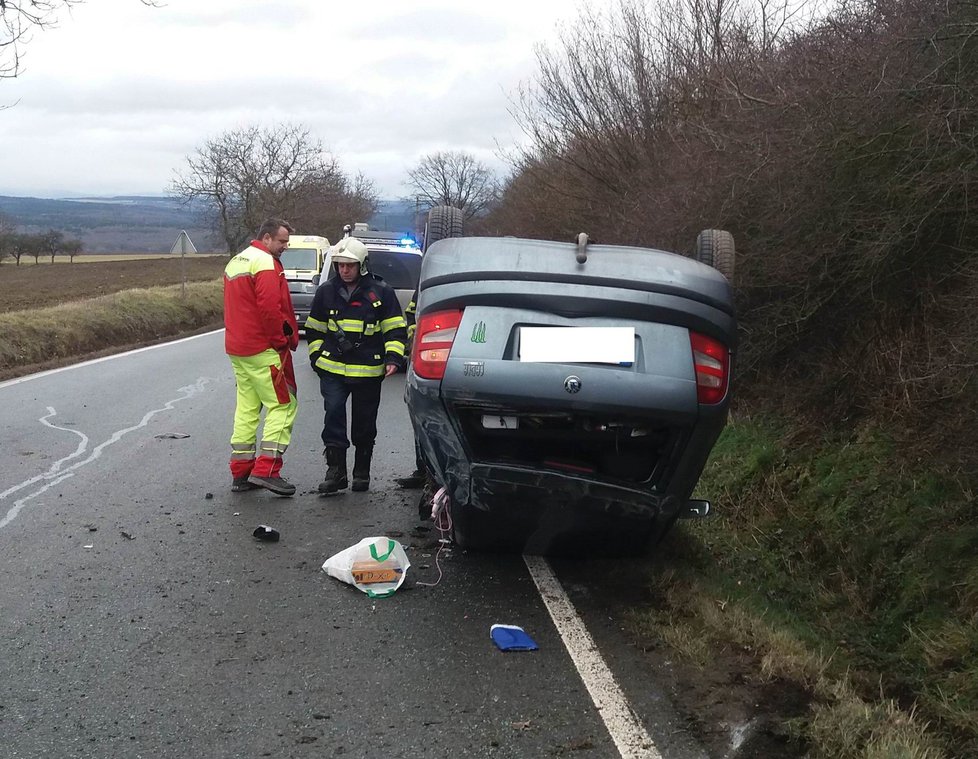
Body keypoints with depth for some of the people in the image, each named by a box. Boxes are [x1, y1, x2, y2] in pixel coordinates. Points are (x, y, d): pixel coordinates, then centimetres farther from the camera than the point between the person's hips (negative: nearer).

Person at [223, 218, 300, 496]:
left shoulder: (236, 262, 18)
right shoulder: (266, 264, -14)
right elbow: (270, 309, -23)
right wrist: (283, 340, -11)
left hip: (237, 348, 10)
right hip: (264, 350, -10)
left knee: (247, 407, 13)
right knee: (283, 405, -4)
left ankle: (241, 472, 15)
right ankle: (266, 470, -10)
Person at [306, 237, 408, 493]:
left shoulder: (381, 292, -3)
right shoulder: (326, 291, 5)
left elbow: (396, 329, 1)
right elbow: (314, 328, 16)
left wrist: (393, 358, -10)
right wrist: (317, 356, 9)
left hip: (368, 371, -1)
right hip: (332, 369, 1)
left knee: (364, 424, 8)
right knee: (333, 416, -10)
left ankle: (362, 472, 22)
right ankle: (336, 471, -3)